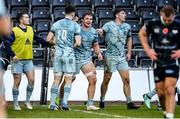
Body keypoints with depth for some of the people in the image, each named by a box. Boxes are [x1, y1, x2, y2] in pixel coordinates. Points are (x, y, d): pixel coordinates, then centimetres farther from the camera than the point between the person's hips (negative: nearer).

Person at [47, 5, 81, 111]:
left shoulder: (56, 24, 6)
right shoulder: (75, 26, -5)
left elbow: (49, 39, 7)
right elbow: (78, 43, -11)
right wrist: (73, 45, 9)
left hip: (58, 54, 4)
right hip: (69, 54, -4)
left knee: (57, 79, 8)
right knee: (68, 80, 3)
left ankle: (52, 104, 6)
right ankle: (64, 103, -7)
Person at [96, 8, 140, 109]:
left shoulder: (127, 26, 11)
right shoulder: (109, 25, -4)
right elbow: (102, 32, -16)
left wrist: (129, 53, 16)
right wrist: (100, 31, -41)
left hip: (122, 56, 4)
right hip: (111, 56, -4)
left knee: (126, 80, -2)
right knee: (106, 80, 2)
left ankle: (129, 102, 0)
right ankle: (102, 101, 16)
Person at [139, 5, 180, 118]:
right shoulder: (153, 24, -3)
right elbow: (142, 33, 15)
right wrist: (148, 50, 6)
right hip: (158, 63, 3)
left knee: (169, 91, -16)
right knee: (161, 93, 8)